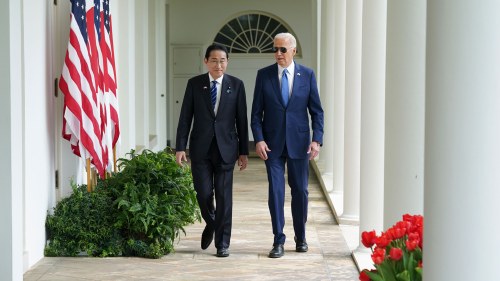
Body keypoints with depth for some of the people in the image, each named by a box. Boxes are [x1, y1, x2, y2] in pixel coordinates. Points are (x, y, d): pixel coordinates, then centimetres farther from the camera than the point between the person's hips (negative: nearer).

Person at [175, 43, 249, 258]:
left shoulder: (236, 85, 2)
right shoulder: (194, 84, 3)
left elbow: (241, 120, 3)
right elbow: (185, 118, 2)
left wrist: (244, 151, 1)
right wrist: (180, 147, -5)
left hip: (225, 148, 0)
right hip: (200, 149, 0)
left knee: (224, 196, 1)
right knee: (203, 193, -1)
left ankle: (222, 242, 11)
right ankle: (211, 224, 31)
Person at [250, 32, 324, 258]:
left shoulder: (307, 75, 2)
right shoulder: (264, 75, 1)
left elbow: (316, 110, 3)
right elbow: (256, 112, 2)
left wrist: (317, 139, -7)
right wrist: (259, 139, -10)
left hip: (299, 142, 1)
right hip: (273, 144, 0)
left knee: (300, 191, 9)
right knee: (275, 191, -2)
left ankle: (300, 237, 25)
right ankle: (278, 241, 5)